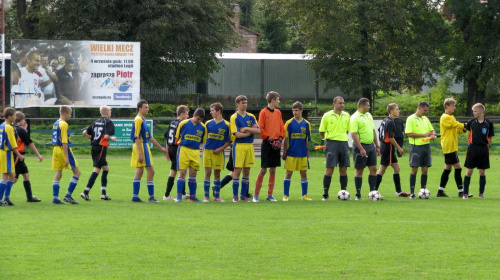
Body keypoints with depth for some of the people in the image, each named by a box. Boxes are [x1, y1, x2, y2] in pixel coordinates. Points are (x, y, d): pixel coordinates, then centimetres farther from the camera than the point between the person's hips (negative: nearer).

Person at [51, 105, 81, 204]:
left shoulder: (55, 124, 14)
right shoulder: (64, 124, -14)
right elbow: (64, 142, -19)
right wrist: (66, 157, -20)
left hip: (56, 149, 9)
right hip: (63, 150, -9)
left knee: (58, 174, 9)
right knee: (77, 172, 0)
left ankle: (55, 198, 4)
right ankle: (68, 195, -3)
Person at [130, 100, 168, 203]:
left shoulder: (143, 120, 18)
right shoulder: (138, 120, -12)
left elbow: (149, 137, 24)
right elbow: (137, 137, -19)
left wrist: (161, 148, 26)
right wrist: (140, 153, -24)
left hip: (145, 146, 10)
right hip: (141, 147, -10)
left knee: (139, 171, 9)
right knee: (150, 171, -8)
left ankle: (135, 196, 9)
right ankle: (151, 197, -4)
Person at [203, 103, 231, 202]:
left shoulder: (226, 125, -1)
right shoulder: (208, 123, 7)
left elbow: (229, 141, 2)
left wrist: (221, 148, -10)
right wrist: (203, 148, 1)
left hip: (218, 152, -1)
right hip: (207, 151, 1)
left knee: (217, 173, 4)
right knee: (207, 173, -1)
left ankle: (217, 196, 12)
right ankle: (206, 196, 2)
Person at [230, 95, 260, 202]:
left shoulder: (251, 117, 11)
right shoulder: (234, 118, -3)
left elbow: (258, 131, 1)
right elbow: (237, 134, -12)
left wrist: (247, 129, -12)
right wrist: (251, 131, -4)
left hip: (249, 145, 4)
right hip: (239, 145, -4)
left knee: (246, 171, 5)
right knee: (237, 170, -5)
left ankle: (243, 195, 12)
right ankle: (235, 195, 0)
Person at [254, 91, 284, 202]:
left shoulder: (278, 113, 13)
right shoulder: (263, 112, -4)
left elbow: (281, 128, 13)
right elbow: (261, 129, -9)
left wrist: (280, 139, -3)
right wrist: (270, 140, -16)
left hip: (276, 145, 6)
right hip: (267, 144, -6)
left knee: (273, 170, 6)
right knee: (263, 170, -7)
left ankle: (270, 195, 10)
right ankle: (256, 195, -1)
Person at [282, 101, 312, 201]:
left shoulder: (306, 124, 6)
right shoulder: (289, 123, -1)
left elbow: (307, 140, 11)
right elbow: (286, 139, 0)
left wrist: (307, 152, 10)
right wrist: (284, 152, -3)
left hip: (303, 153, 2)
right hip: (291, 153, -2)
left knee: (304, 173, 5)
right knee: (288, 173, 0)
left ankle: (304, 195, 13)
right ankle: (285, 195, 5)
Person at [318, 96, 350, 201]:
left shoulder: (346, 116, 11)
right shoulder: (327, 116, -2)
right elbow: (321, 132, 4)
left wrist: (343, 137, 12)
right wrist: (329, 138, 6)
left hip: (344, 143, 4)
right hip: (332, 144, -4)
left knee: (343, 169, 5)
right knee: (330, 169, -6)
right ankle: (325, 194, -2)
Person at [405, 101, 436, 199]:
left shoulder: (425, 119, 15)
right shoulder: (411, 119, -6)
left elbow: (432, 130, 23)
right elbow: (409, 133, -14)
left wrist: (432, 134, -2)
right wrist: (424, 135, -15)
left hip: (426, 146, 6)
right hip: (416, 146, -6)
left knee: (425, 170, 5)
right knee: (414, 170, -6)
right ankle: (412, 192, -2)